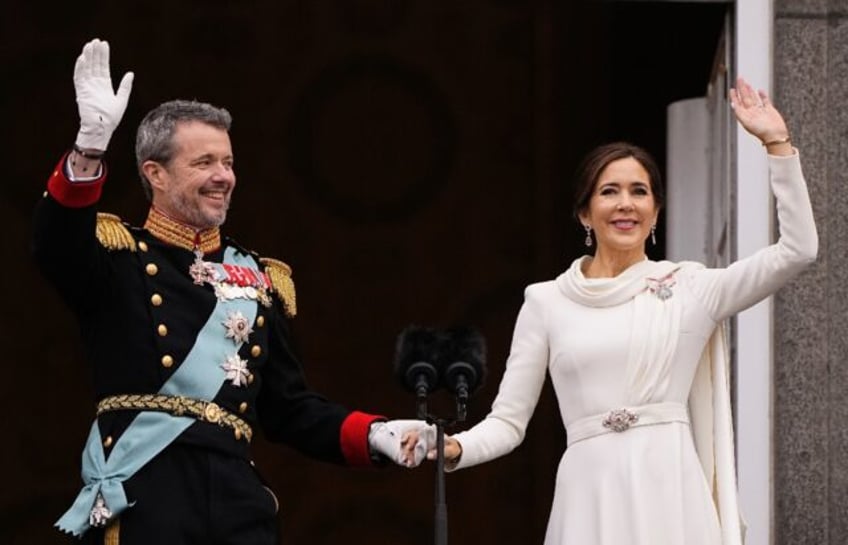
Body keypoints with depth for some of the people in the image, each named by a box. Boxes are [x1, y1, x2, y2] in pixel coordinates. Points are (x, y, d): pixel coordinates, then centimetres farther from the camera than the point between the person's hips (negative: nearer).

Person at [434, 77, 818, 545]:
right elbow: (508, 421, 8)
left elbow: (798, 248, 2)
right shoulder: (546, 301, 10)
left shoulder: (690, 288, 9)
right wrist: (453, 448, -12)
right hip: (590, 499, 0)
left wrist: (776, 142, 0)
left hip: (671, 495, 0)